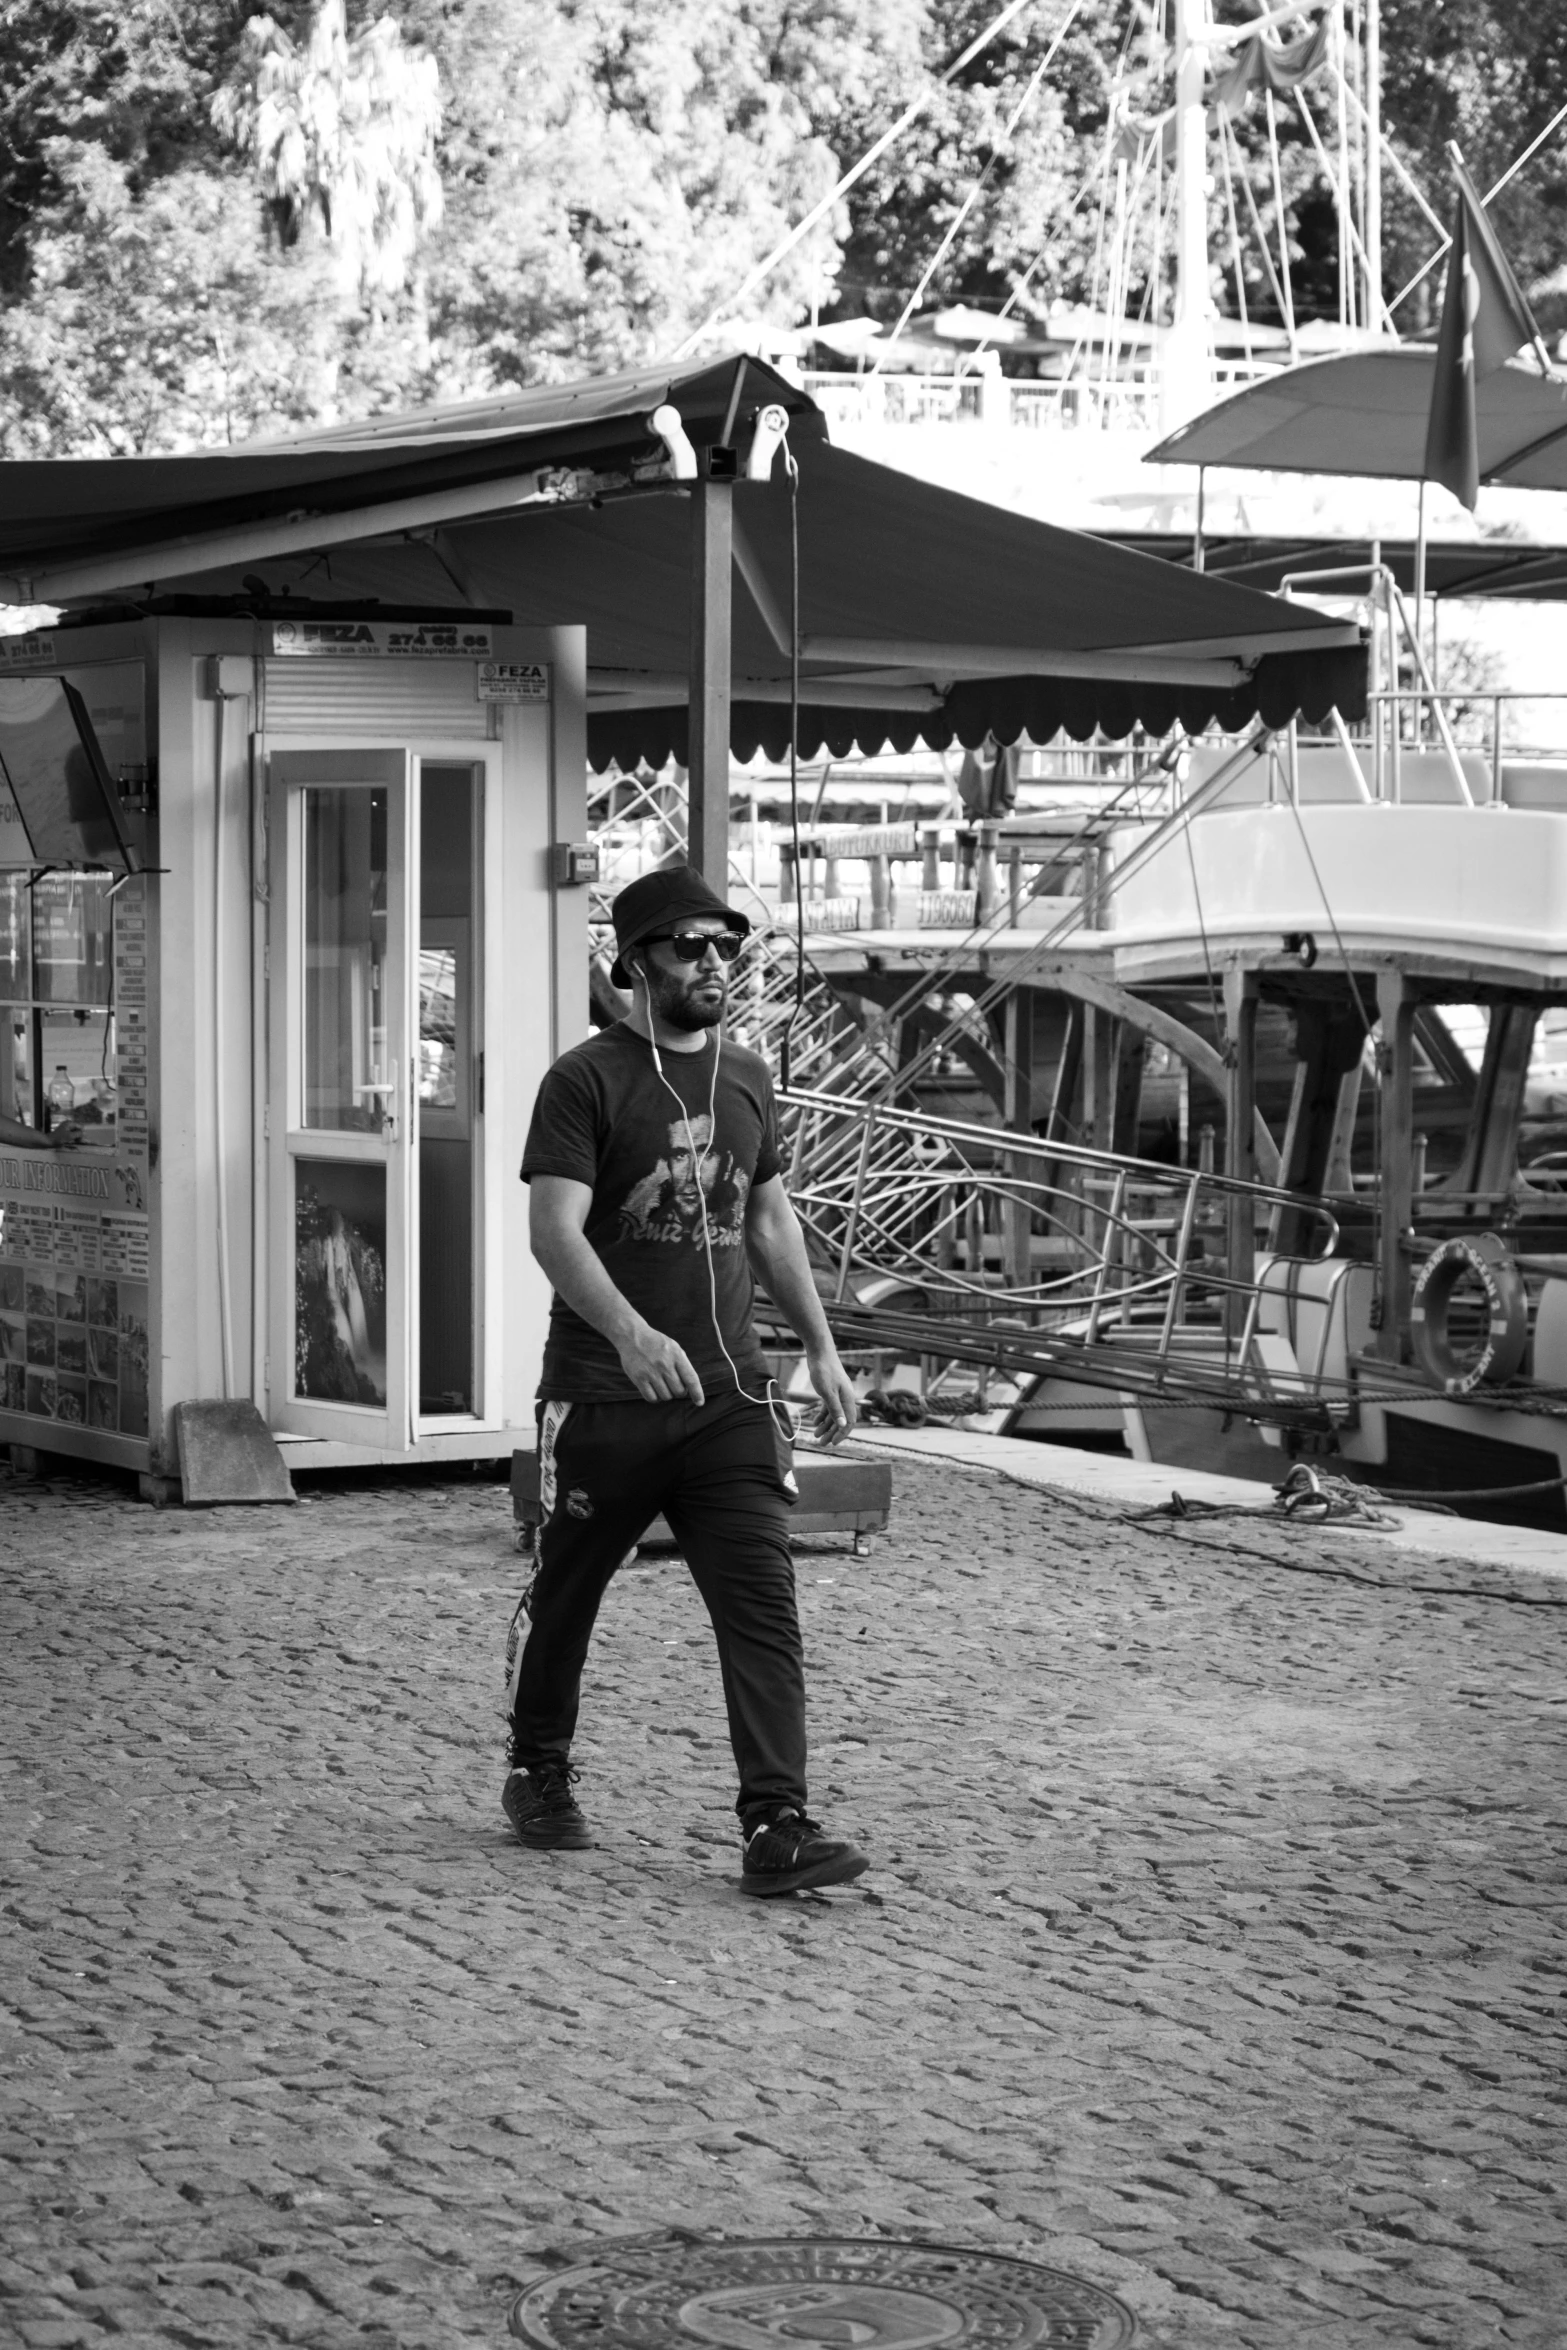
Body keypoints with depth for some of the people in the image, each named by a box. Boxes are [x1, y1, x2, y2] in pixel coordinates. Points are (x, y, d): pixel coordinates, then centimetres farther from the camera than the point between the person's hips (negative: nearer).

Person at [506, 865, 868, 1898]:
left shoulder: (747, 1077, 12)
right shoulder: (587, 1080, -8)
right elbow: (554, 1229, -18)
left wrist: (823, 1348, 16)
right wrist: (632, 1332, -33)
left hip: (729, 1396, 4)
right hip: (605, 1397, -4)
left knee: (763, 1606, -8)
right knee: (567, 1594, 12)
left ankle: (777, 1828, -11)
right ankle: (539, 1775, 34)